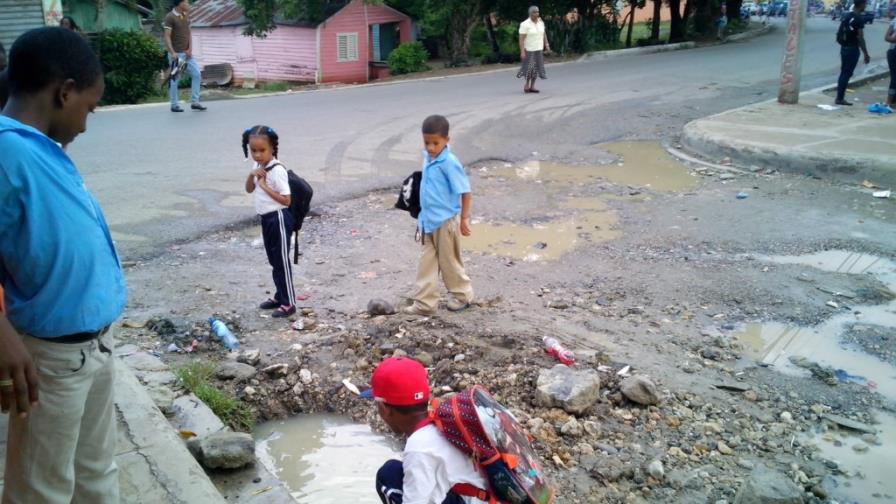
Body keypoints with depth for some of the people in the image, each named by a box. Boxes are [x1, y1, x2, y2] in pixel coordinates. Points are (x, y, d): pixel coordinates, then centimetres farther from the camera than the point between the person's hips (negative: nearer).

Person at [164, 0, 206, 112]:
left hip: (187, 53, 7)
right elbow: (167, 37, -14)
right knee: (175, 79, 0)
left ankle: (194, 102, 9)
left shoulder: (186, 15, 10)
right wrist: (172, 53, -23)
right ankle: (174, 105, 8)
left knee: (197, 74, 3)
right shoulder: (170, 17, -11)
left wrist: (190, 49, -1)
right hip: (176, 54, -7)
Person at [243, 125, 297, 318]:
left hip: (278, 219, -9)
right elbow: (249, 190, 15)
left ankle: (288, 303, 7)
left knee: (282, 261, -1)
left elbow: (286, 200, -22)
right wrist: (251, 175, -5)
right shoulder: (258, 167, 4)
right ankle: (280, 296, 31)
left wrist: (264, 186, -22)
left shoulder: (277, 170, -21)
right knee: (274, 261, 18)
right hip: (266, 219, 9)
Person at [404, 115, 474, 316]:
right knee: (427, 263, 9)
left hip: (446, 222, -7)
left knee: (449, 262, 8)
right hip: (428, 221, 7)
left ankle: (462, 295, 27)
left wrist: (464, 219, -15)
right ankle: (425, 302, 15)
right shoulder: (428, 158, 3)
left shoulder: (449, 163, -19)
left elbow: (465, 192, -16)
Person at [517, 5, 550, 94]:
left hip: (539, 49, 6)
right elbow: (521, 39, -18)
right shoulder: (525, 24, -16)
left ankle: (532, 86, 12)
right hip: (529, 50, -6)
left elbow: (543, 33, 15)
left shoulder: (540, 22, 3)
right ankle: (527, 83, 19)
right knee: (529, 68, -5)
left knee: (536, 68, 5)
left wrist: (547, 45, 7)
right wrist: (522, 52, -24)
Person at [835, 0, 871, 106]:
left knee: (843, 73, 13)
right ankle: (840, 98, -2)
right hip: (853, 49, -8)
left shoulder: (846, 16, 9)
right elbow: (860, 38, -17)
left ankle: (839, 97, 15)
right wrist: (866, 54, -12)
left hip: (844, 48, 8)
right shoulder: (859, 18, -15)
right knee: (847, 74, -3)